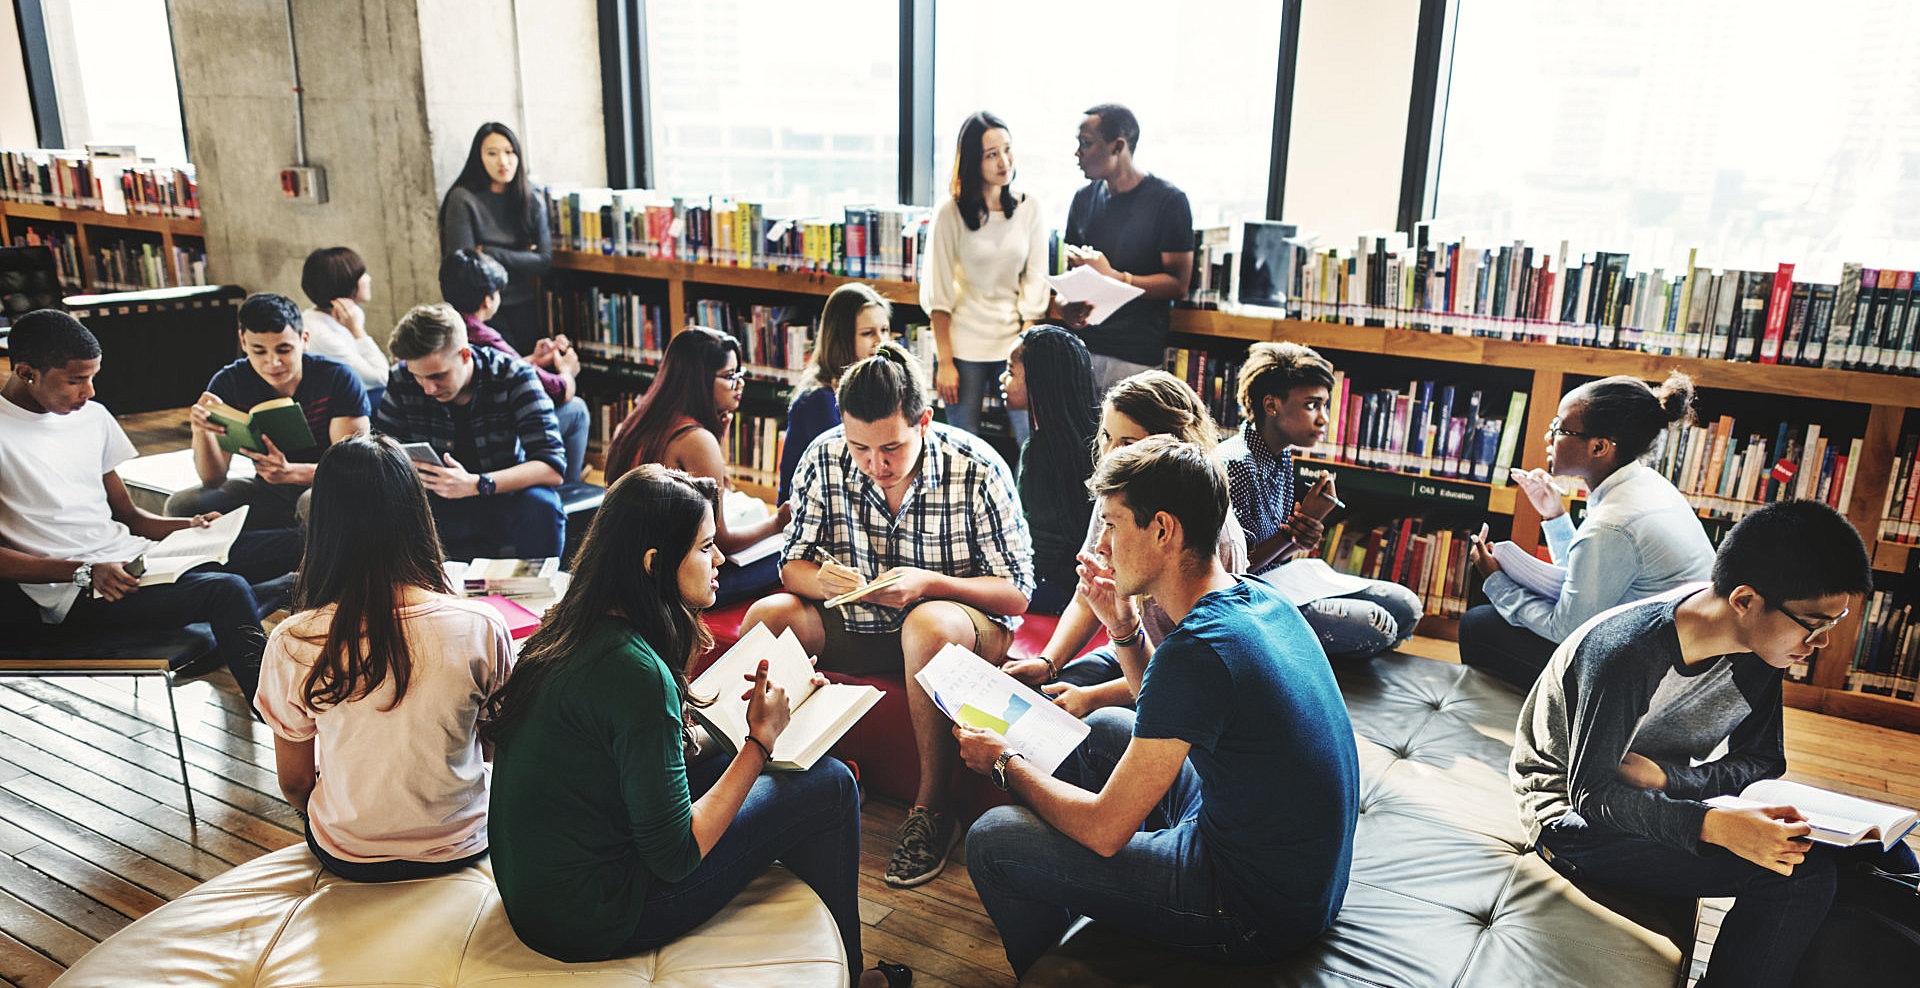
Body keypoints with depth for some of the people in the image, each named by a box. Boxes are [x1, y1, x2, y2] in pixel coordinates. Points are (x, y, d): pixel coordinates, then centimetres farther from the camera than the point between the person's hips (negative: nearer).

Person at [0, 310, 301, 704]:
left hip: (132, 558, 8)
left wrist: (187, 527, 0)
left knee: (294, 543, -7)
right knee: (227, 591, -33)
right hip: (74, 596, -7)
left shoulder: (92, 416, 15)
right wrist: (85, 572, -22)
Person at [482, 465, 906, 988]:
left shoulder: (572, 630, 0)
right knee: (830, 785, -5)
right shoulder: (636, 671, -27)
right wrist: (762, 738, -14)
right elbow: (675, 856, -21)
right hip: (589, 922, -9)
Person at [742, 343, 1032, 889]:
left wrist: (929, 583, -31)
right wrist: (818, 580, -26)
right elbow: (792, 564, 0)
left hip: (963, 619, -4)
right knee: (766, 617, -20)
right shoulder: (824, 459, -9)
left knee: (927, 625, -38)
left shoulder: (978, 468, -18)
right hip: (856, 624, 4)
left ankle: (931, 809, -21)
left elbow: (1016, 594, -15)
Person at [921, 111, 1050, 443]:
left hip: (1014, 343, 2)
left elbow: (1035, 282, 4)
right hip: (965, 345, -2)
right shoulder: (950, 212, -5)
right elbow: (937, 293, -4)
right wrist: (944, 362, -8)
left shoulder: (1029, 209, 3)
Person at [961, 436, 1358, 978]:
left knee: (991, 841, -6)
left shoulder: (1197, 649, -29)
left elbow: (1104, 829, -21)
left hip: (1257, 915, -9)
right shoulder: (1259, 596, 0)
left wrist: (1006, 763, -5)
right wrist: (1121, 624, 5)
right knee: (1104, 727, 22)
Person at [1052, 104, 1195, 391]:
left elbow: (1179, 284, -8)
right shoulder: (1084, 198, 13)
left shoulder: (1168, 200, -4)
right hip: (1080, 345, 5)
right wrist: (1062, 304, -3)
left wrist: (1114, 277, -19)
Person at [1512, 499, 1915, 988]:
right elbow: (1591, 795, -26)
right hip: (1573, 815, -7)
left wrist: (1663, 776, -22)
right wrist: (1715, 826, -43)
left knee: (1884, 853, -4)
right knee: (1798, 871, -24)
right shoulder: (1625, 654, -30)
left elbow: (1763, 761, -1)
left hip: (1667, 801, 8)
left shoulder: (1757, 650, -6)